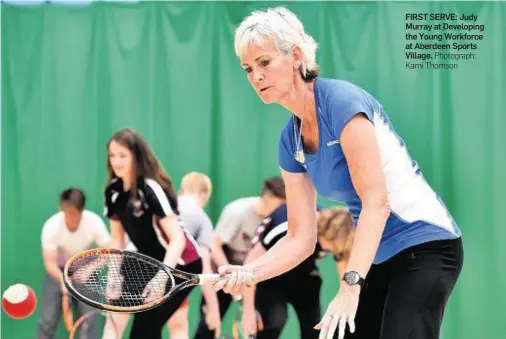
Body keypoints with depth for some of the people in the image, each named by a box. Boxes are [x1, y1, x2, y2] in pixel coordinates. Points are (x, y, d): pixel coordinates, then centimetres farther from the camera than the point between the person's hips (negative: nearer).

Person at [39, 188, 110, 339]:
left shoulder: (94, 222, -27)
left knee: (89, 319, -8)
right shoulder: (51, 226, -29)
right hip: (59, 271, 0)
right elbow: (50, 262, -31)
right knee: (48, 320, -5)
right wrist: (63, 280, -49)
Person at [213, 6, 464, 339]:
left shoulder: (342, 100, -17)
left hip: (425, 247, -9)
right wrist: (249, 273, -10)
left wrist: (350, 284, -32)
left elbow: (376, 202, -24)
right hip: (377, 258, 9)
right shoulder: (290, 141, 7)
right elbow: (301, 238, 8)